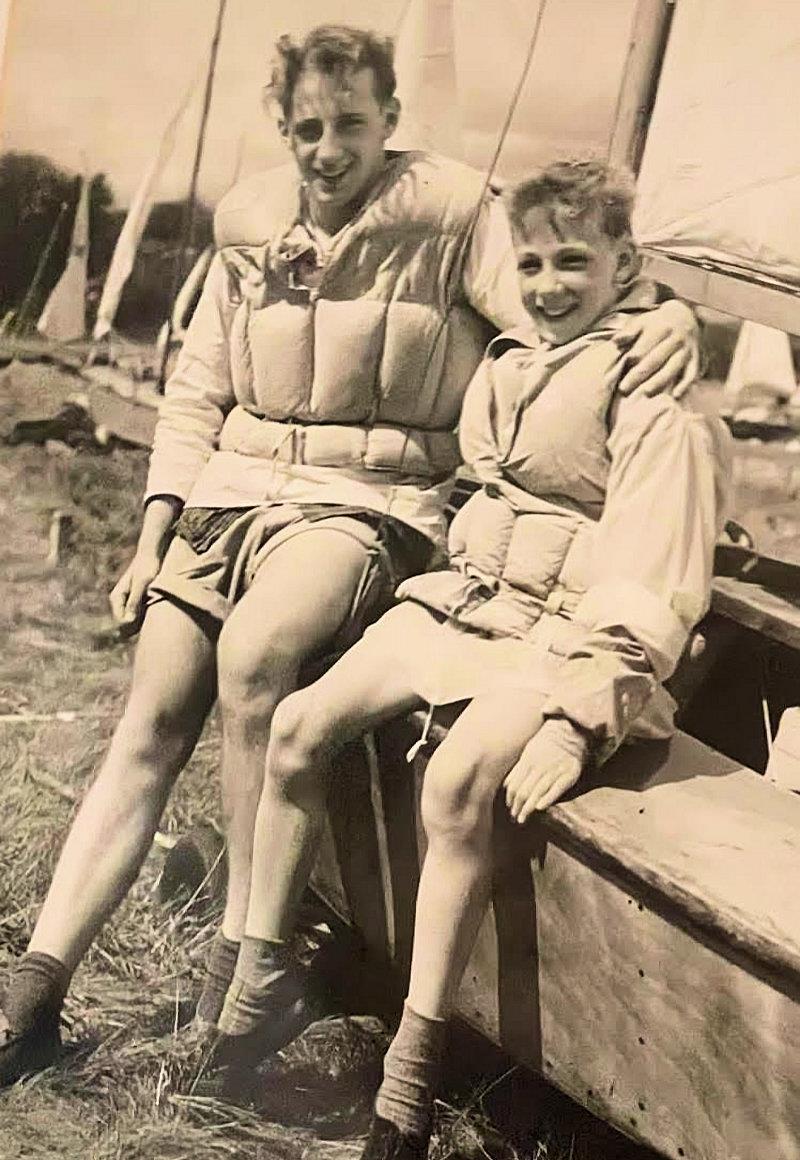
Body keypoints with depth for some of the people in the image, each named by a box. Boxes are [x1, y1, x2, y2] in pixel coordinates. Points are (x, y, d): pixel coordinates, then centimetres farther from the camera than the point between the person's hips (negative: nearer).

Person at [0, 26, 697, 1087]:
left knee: (253, 652, -33)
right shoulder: (252, 226, 11)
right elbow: (197, 389, 15)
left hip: (369, 502, -5)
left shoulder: (452, 216, -3)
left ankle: (244, 956, -19)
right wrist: (154, 539, 8)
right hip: (233, 491, 5)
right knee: (151, 722, -6)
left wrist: (669, 313, -28)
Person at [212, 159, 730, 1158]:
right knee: (299, 726, -8)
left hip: (567, 634, -7)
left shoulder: (652, 389, -11)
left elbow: (650, 593, -17)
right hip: (463, 598, 8)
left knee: (457, 780, -32)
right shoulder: (513, 359, 12)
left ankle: (412, 1075, -22)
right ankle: (264, 970, 7)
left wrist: (574, 719, -24)